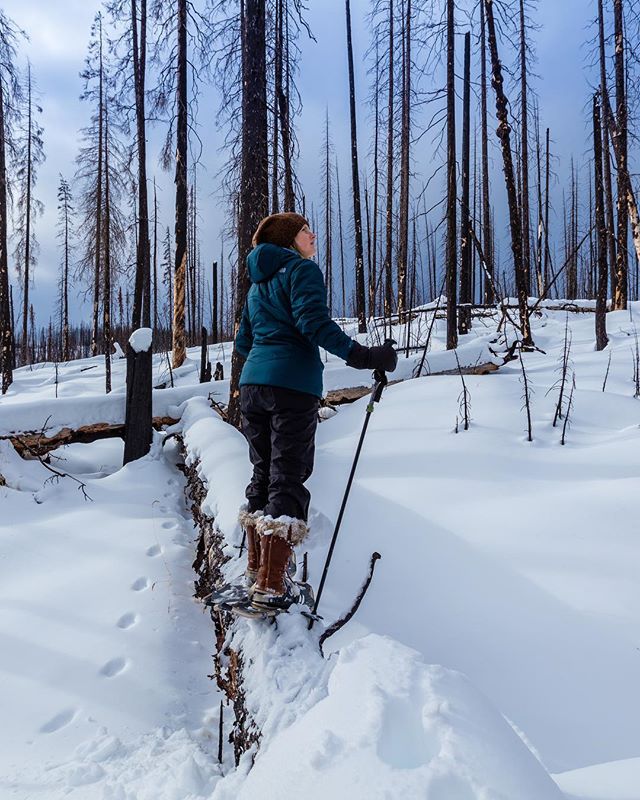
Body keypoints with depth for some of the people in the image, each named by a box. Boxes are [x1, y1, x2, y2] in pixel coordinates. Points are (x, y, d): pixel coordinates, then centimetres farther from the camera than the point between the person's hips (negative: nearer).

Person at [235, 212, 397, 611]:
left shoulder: (258, 284, 22)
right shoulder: (302, 269, -1)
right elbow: (314, 321, -18)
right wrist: (362, 356, -21)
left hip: (253, 382, 8)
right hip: (294, 384, -8)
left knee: (264, 473, 16)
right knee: (288, 478, -7)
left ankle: (257, 566, 25)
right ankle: (271, 586, -9)